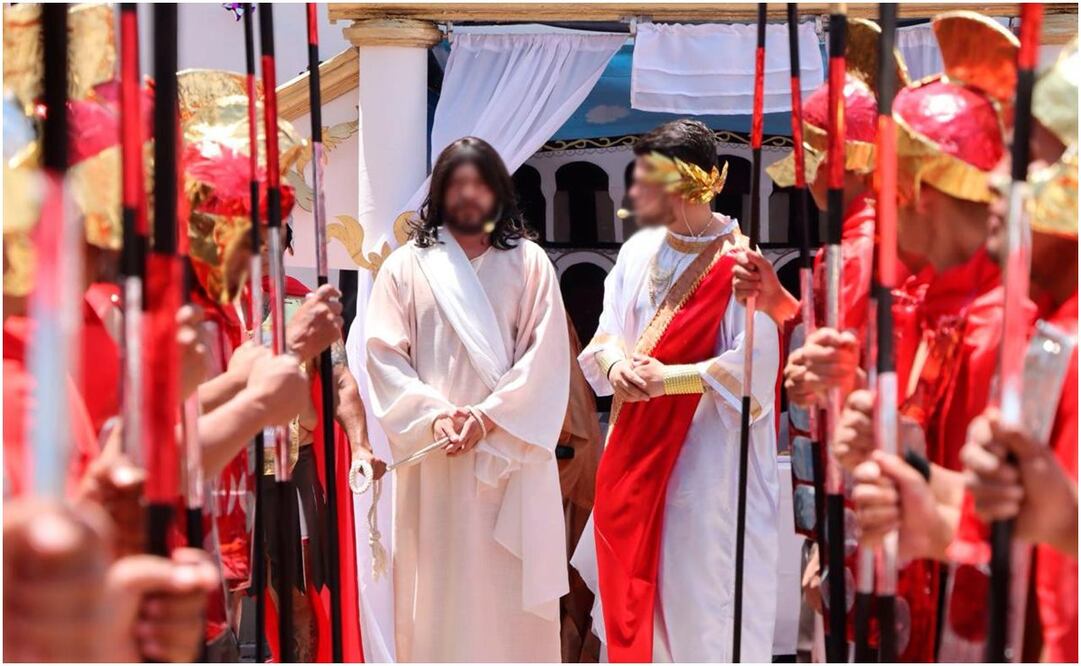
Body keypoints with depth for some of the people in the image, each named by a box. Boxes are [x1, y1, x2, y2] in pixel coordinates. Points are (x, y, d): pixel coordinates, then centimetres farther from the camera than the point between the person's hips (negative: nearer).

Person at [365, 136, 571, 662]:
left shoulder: (529, 263, 6)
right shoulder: (405, 266, 8)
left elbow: (546, 355, -2)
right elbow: (384, 357, 1)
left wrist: (490, 417, -13)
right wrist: (433, 415, -14)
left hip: (511, 455, 0)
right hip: (433, 458, 1)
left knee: (512, 590, 1)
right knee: (439, 590, 2)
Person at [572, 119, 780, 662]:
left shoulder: (736, 262, -15)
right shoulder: (639, 250, 6)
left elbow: (752, 363, -20)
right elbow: (608, 333, 8)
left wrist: (667, 378, -24)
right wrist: (615, 364, -14)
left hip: (706, 454, -7)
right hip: (637, 448, 7)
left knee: (700, 589, 1)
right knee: (631, 573, 13)